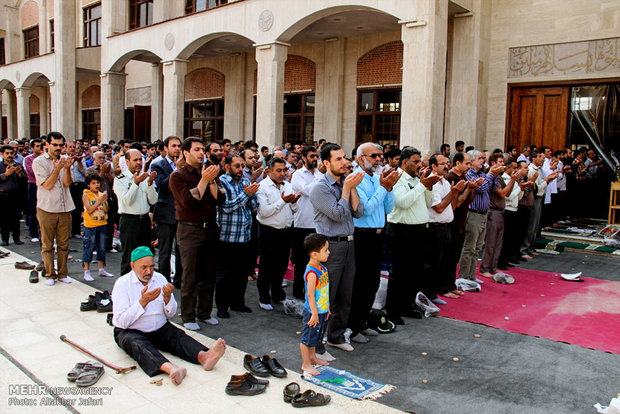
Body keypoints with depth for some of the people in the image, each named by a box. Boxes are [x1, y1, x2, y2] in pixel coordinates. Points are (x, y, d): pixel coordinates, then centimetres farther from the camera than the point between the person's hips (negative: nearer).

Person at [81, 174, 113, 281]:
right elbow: (89, 210, -14)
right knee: (88, 248, -1)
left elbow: (106, 210, 1)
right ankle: (86, 272, 5)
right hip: (90, 225, -5)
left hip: (102, 224, 5)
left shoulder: (102, 194, 7)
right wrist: (99, 201, -23)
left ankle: (102, 270, 22)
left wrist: (104, 201, -16)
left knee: (102, 247, 12)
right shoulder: (86, 195, -5)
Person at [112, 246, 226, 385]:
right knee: (137, 344, -35)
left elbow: (171, 314, 6)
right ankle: (170, 368, -61)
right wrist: (143, 301, -26)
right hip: (130, 332, -4)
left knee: (178, 336, -24)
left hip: (160, 329, 4)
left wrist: (167, 297, -14)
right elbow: (121, 322, -17)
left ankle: (204, 357, -51)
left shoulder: (160, 278, 3)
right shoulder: (122, 283, -8)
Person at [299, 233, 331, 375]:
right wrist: (314, 314, -22)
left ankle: (312, 357, 41)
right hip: (313, 312, -9)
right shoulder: (312, 273, -26)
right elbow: (310, 295, -25)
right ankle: (306, 364, 19)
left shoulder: (321, 267, 3)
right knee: (308, 337, 7)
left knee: (315, 336, 24)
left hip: (321, 311, 9)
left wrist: (326, 309, 19)